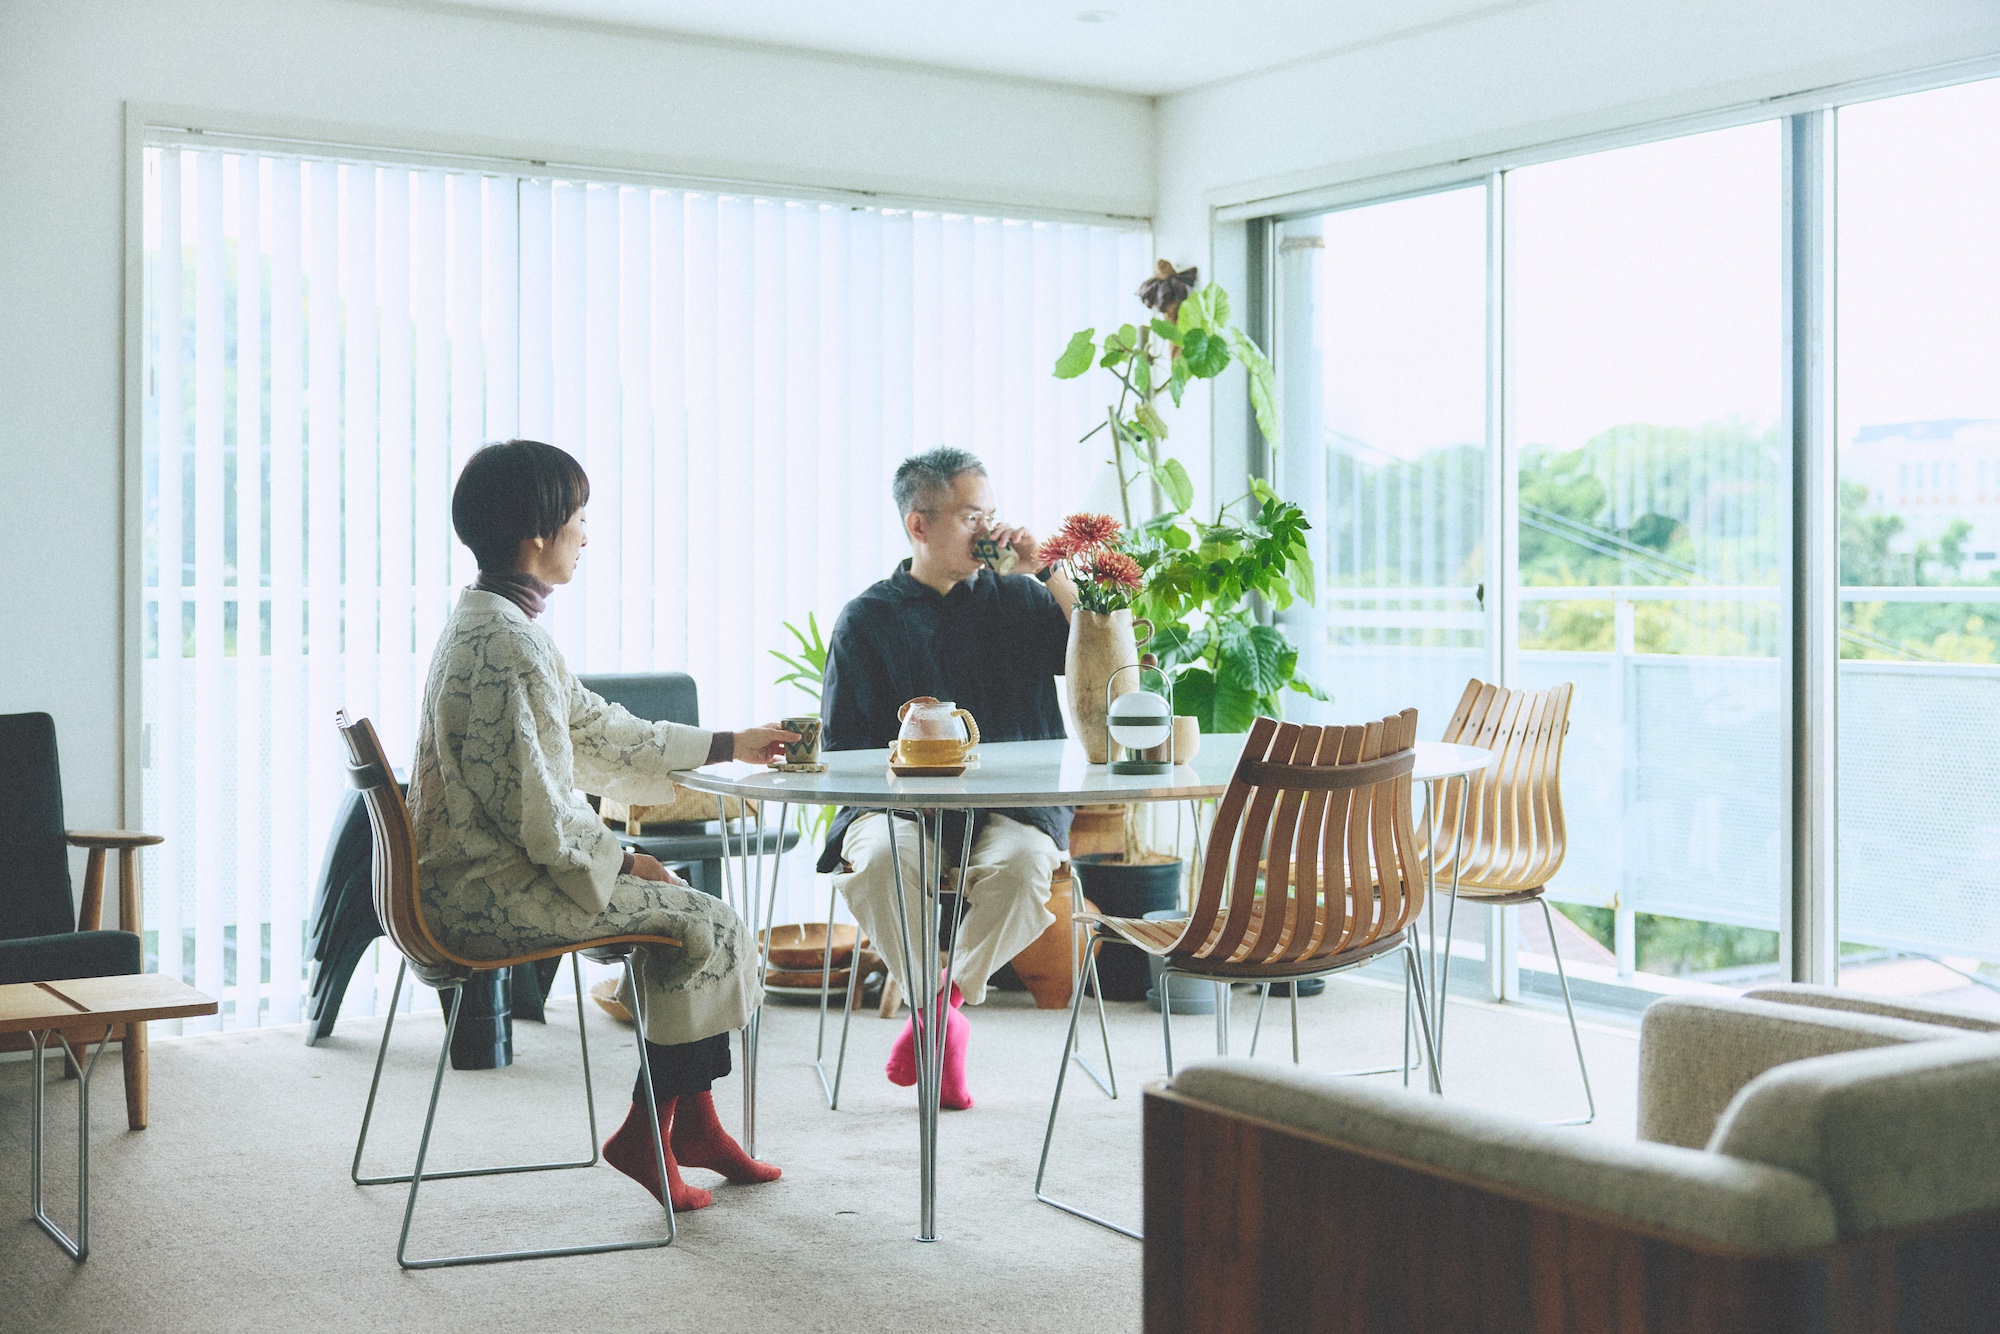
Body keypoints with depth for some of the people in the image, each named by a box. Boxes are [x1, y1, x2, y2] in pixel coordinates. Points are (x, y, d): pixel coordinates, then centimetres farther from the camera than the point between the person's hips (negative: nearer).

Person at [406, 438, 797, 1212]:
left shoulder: (489, 624, 12)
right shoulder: (507, 644, -22)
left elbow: (597, 729, 21)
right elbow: (538, 814, -24)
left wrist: (729, 746, 26)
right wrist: (622, 863, -7)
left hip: (478, 875, 10)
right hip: (490, 894, -10)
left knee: (682, 909, 14)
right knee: (706, 925, -5)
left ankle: (692, 1123, 19)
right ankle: (647, 1134, 7)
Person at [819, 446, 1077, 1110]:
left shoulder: (1012, 598, 13)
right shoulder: (869, 618, 8)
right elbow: (843, 744, 6)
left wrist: (1046, 570, -3)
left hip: (1013, 803, 1)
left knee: (1021, 862, -34)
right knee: (878, 859, -35)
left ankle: (947, 999, -13)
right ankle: (939, 1015, -15)